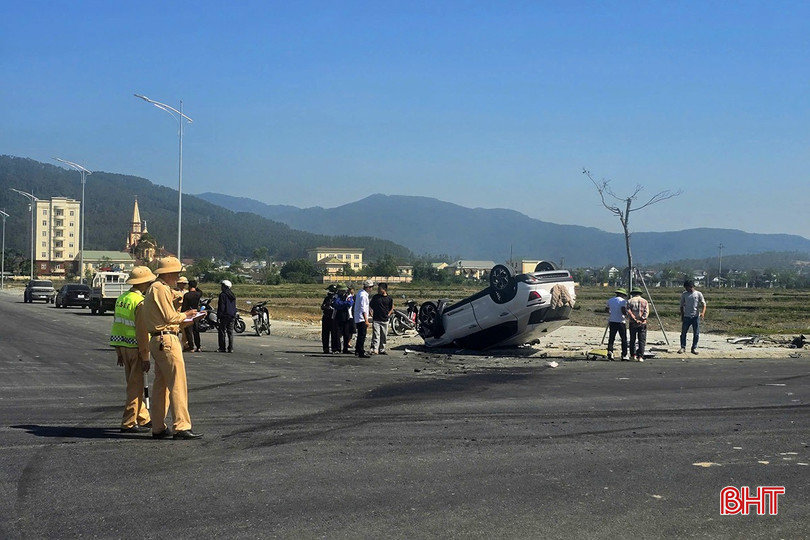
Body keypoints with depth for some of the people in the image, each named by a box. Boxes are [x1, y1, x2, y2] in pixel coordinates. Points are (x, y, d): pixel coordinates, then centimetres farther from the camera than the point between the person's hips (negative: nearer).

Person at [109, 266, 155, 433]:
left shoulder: (121, 299, 10)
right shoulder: (140, 302, -16)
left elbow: (117, 325, 15)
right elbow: (141, 332, -19)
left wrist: (119, 353, 20)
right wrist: (145, 357, -16)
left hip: (123, 347, 9)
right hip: (136, 349, -9)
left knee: (134, 385, 16)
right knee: (135, 387, -2)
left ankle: (144, 419, 26)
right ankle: (128, 423, 0)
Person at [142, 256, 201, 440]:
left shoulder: (154, 288, 21)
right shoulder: (160, 288, -12)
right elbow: (169, 317, -16)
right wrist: (185, 315, 0)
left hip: (157, 340, 11)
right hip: (166, 340, -11)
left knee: (162, 385, 13)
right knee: (178, 384, -11)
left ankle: (158, 428, 16)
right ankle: (182, 427, -13)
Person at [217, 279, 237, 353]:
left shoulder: (222, 295, -10)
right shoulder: (233, 295, 13)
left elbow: (221, 307, -13)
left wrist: (218, 317, -11)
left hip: (224, 316, -7)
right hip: (232, 316, 7)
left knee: (222, 332, 0)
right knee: (230, 332, 7)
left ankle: (223, 348, -2)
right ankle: (231, 348, 5)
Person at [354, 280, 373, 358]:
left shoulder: (360, 292, 12)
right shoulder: (363, 295, -19)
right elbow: (363, 309, -22)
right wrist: (366, 320, -21)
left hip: (358, 319, 10)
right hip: (362, 319, -10)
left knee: (360, 335, 19)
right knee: (362, 336, -7)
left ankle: (357, 350, 28)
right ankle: (361, 353, -5)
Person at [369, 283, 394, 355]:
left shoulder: (389, 299, 3)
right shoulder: (375, 297, 3)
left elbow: (392, 308, 16)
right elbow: (370, 305, 13)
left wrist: (389, 314, 4)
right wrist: (371, 312, 3)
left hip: (385, 320, 2)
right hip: (376, 320, -2)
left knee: (384, 336, 8)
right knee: (376, 335, -12)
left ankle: (382, 350, 19)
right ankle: (374, 350, -17)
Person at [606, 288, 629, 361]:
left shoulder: (610, 300, 10)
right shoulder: (623, 301, -8)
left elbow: (606, 309, 19)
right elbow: (623, 311, -20)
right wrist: (627, 315, -2)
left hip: (612, 322, 5)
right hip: (620, 322, -5)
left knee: (611, 338, 7)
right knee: (624, 339, 3)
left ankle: (610, 352, -6)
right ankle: (624, 355, 2)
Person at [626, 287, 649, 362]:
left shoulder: (630, 301, 3)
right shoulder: (645, 301, 6)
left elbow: (628, 312, -9)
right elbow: (646, 312, -7)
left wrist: (634, 319, -6)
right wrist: (641, 319, -9)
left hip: (632, 323, 0)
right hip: (642, 324, 0)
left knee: (632, 340, 13)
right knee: (642, 340, 1)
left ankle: (633, 355, 15)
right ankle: (640, 357, -6)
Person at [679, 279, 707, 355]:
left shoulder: (698, 294, 0)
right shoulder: (684, 294, 6)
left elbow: (703, 304, -4)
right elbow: (682, 306, 13)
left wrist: (703, 312, -21)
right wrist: (682, 316, 9)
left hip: (696, 316, -1)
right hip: (686, 317, 1)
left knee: (696, 333, 2)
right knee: (683, 332, 0)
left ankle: (694, 348, 11)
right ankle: (683, 347, 11)